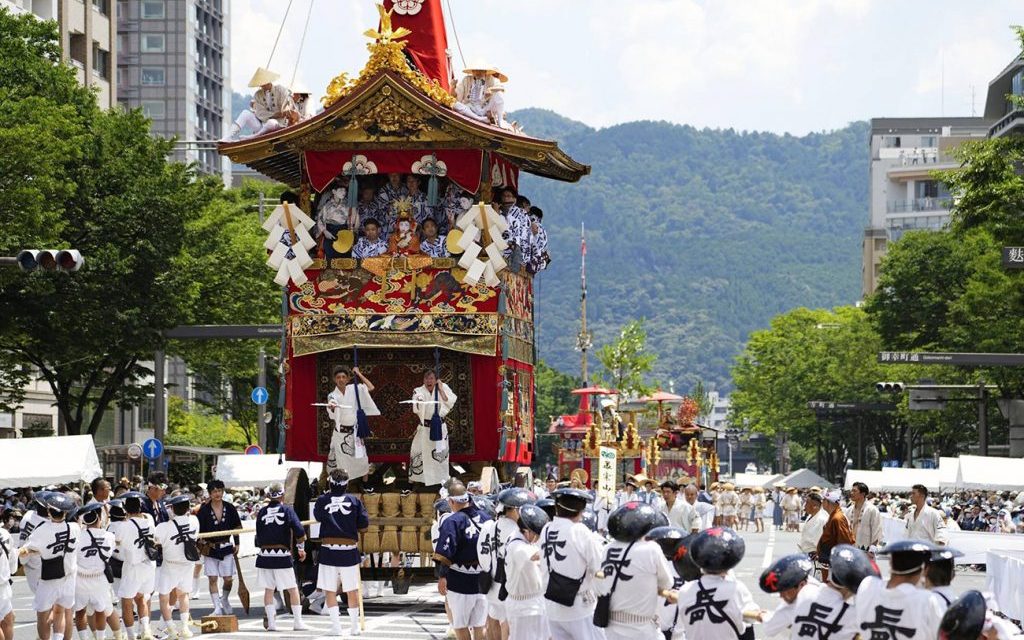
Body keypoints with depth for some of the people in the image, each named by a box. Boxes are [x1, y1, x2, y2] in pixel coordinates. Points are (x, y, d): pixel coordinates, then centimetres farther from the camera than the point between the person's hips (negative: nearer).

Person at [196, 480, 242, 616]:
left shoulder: (230, 508, 1)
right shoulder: (204, 509, -7)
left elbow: (236, 526, 11)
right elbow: (198, 530, -3)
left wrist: (237, 544, 10)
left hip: (226, 547, 2)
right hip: (210, 548, -2)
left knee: (228, 579, 2)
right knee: (212, 579, -2)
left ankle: (224, 600, 29)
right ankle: (217, 607, 3)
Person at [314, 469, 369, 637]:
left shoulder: (322, 500, -3)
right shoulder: (354, 501, -3)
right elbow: (364, 527, -1)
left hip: (328, 551, -1)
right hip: (349, 552, 1)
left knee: (330, 590, 6)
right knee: (352, 590, 10)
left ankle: (336, 626, 1)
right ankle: (354, 626, 15)